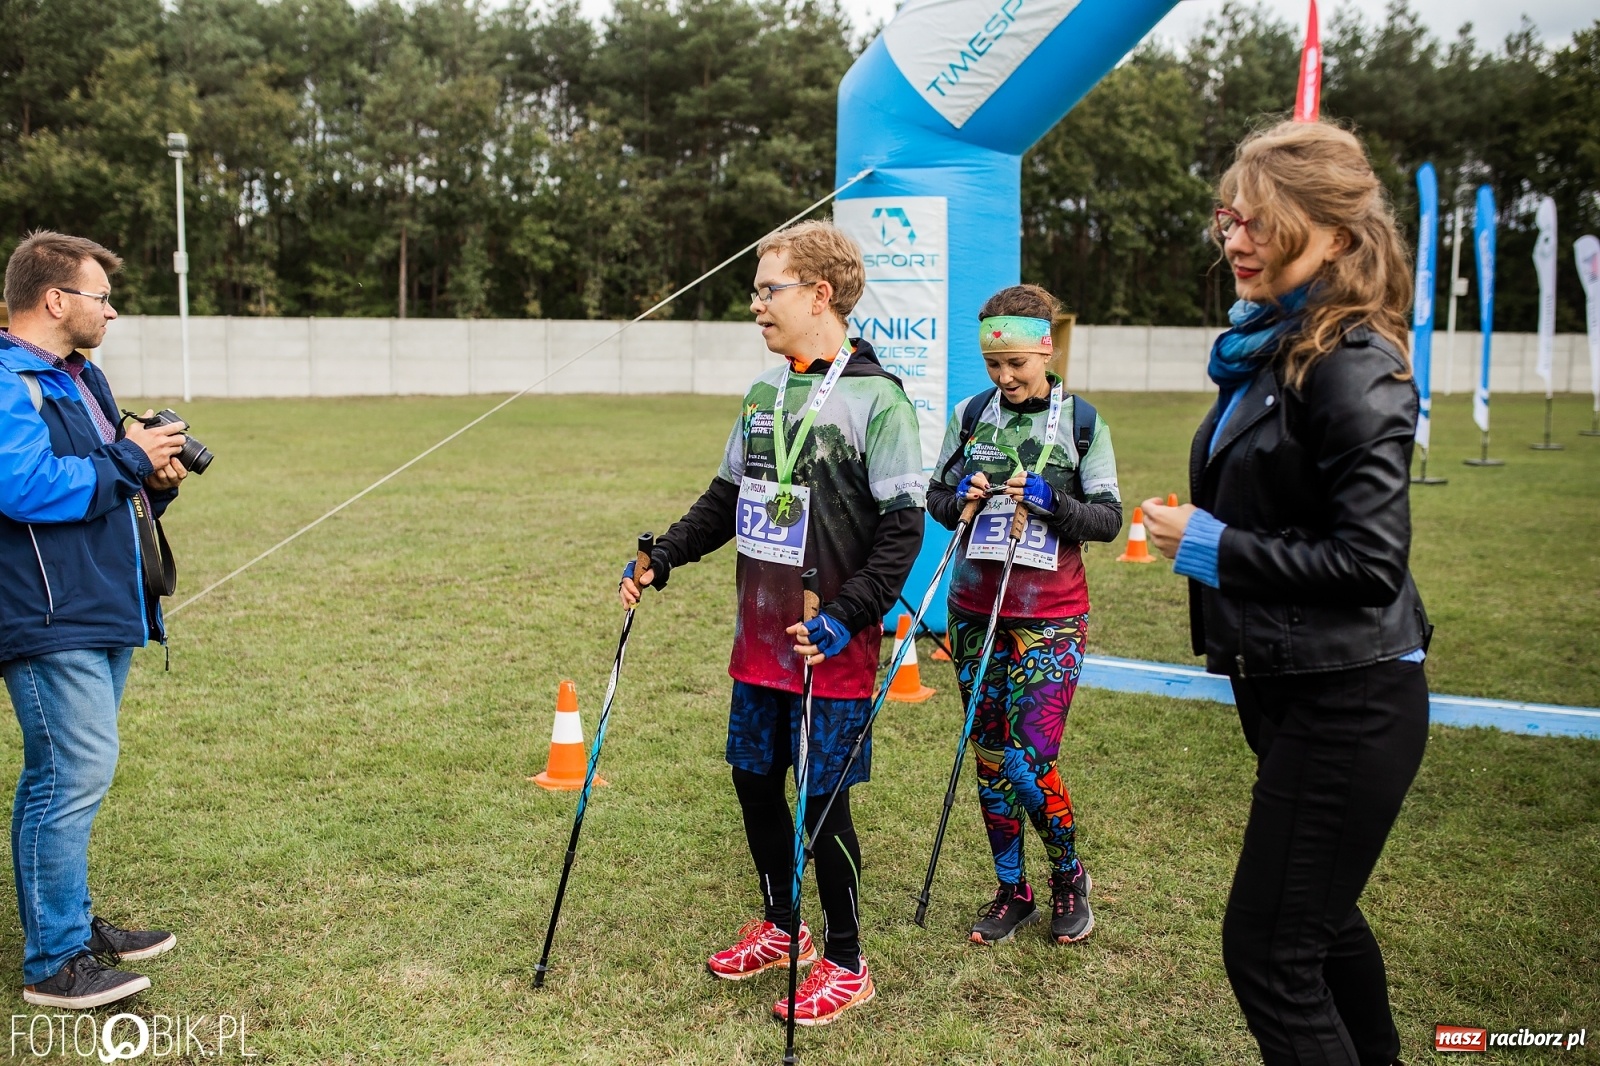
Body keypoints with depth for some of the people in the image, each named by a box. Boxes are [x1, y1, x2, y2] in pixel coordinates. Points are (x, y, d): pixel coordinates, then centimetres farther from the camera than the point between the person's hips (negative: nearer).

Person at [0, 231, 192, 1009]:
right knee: (73, 775, -8)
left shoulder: (82, 378, 18)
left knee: (71, 775, 17)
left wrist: (151, 482, 5)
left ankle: (72, 922, 29)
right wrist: (129, 460, -16)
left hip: (103, 610, 10)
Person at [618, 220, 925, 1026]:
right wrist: (660, 560, 7)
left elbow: (903, 528, -15)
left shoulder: (875, 399, -12)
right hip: (759, 641, 7)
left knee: (822, 801, 2)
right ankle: (779, 927, 37)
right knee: (753, 779, 16)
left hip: (830, 653, -7)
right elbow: (727, 498, 18)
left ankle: (845, 962, 22)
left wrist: (844, 618, -23)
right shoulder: (763, 394, 10)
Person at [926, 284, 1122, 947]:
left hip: (1049, 618, -3)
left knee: (1027, 761, -9)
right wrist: (960, 498, -12)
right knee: (990, 759, 9)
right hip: (975, 612, 3)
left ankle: (1069, 877, 18)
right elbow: (935, 497, 10)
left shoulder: (1082, 423, -2)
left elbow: (1108, 518, -4)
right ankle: (1012, 893, 25)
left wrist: (1050, 500, -21)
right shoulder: (970, 415, 4)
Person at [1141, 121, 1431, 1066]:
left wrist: (1212, 545, -18)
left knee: (1267, 950, -3)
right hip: (1289, 688, 10)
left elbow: (1371, 561, -23)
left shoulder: (1352, 368, -19)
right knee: (1318, 917, 25)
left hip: (1347, 704, -10)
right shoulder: (1265, 350, 9)